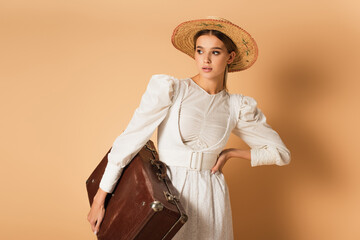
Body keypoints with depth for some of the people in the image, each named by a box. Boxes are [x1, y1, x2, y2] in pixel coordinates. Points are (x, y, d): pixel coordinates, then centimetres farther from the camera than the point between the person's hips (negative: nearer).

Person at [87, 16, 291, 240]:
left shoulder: (238, 106, 1)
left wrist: (230, 153, 0)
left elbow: (281, 153, 8)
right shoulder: (168, 89, -9)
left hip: (211, 199, 3)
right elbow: (128, 142, -10)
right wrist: (99, 199, -10)